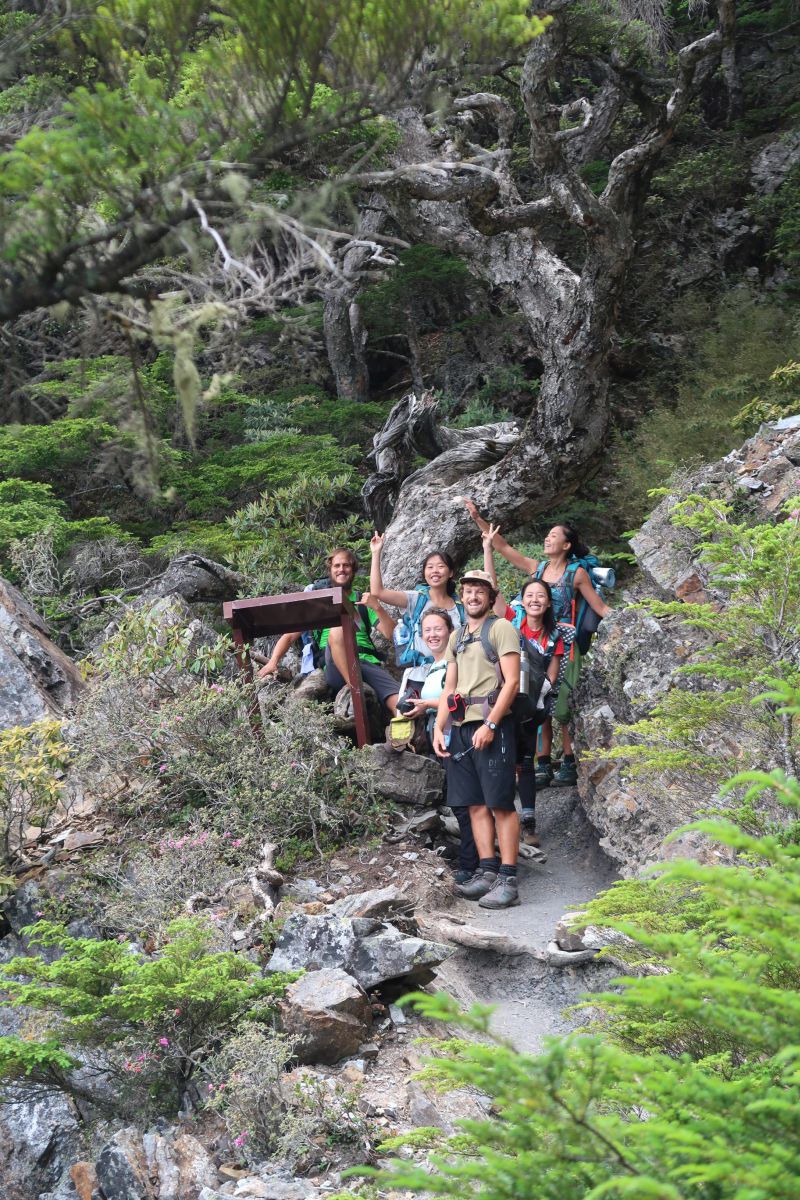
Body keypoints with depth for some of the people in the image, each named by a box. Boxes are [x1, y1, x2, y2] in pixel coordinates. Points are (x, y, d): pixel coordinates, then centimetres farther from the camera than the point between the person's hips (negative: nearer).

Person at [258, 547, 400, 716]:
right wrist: (273, 662, -7)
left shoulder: (363, 601, 20)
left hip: (368, 662, 0)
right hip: (336, 667, 0)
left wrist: (377, 608, -7)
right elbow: (290, 635, 11)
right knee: (337, 630, -36)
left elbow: (392, 634, 10)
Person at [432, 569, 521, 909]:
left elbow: (512, 681, -9)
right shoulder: (456, 636, 21)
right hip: (460, 726, 7)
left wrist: (489, 725, -17)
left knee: (500, 803, -7)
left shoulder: (501, 628, -1)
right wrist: (439, 728, 8)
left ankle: (507, 880, -7)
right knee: (475, 804, 5)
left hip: (491, 724, -7)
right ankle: (487, 871, 9)